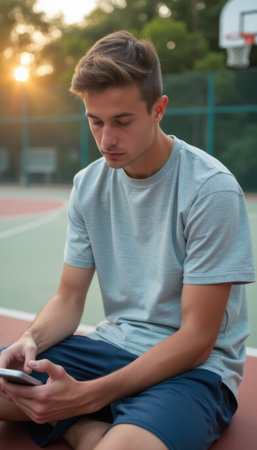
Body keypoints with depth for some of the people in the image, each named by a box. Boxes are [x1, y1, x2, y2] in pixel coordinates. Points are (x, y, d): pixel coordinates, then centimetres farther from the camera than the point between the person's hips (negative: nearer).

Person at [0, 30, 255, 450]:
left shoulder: (212, 189, -17)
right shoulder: (87, 184, 3)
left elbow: (196, 339, -17)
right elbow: (69, 298, 7)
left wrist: (90, 394, -26)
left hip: (195, 368, -6)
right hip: (114, 347, 6)